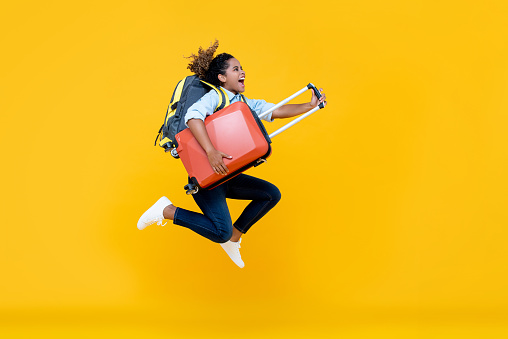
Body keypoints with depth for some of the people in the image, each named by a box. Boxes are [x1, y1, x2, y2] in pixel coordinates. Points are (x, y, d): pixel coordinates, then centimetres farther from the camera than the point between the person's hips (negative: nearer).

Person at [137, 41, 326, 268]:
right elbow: (193, 116, -29)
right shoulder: (214, 96, -11)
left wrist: (310, 106, 0)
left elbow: (276, 111, 11)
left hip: (225, 175, 9)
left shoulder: (245, 104, 14)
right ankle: (167, 210, -6)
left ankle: (234, 237, 17)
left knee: (272, 194, 9)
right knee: (221, 231, -21)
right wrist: (211, 151, -41)